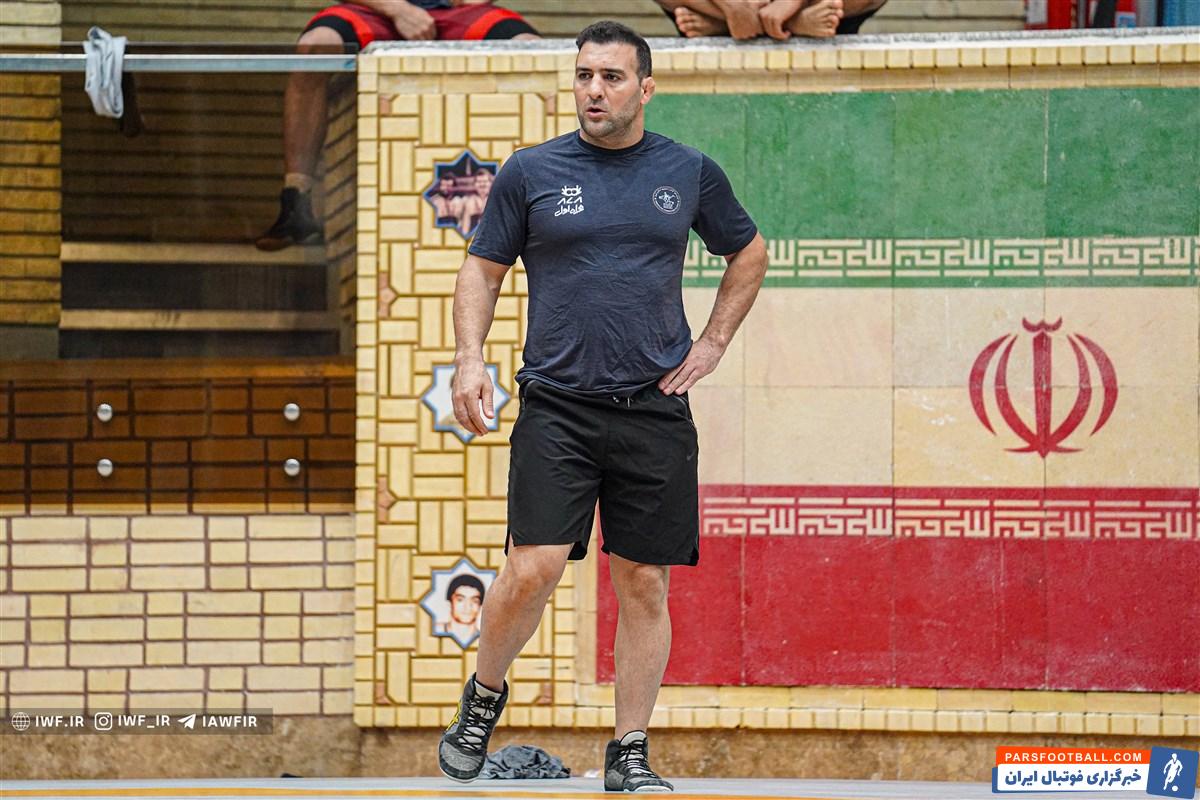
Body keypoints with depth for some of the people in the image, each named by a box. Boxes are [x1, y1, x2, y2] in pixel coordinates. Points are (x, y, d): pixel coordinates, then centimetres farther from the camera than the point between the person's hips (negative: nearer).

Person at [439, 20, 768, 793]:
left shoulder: (690, 172, 7)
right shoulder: (531, 171, 3)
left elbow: (749, 252, 22)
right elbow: (484, 267, 10)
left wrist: (714, 343, 12)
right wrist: (470, 358, -4)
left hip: (656, 409, 2)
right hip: (556, 407, -2)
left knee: (644, 586, 2)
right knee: (534, 570, -13)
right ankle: (485, 695, 14)